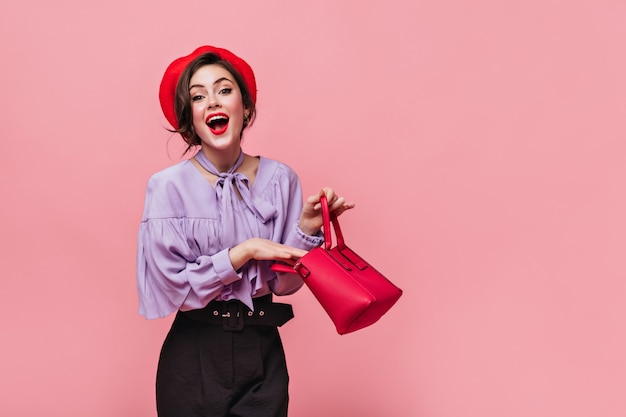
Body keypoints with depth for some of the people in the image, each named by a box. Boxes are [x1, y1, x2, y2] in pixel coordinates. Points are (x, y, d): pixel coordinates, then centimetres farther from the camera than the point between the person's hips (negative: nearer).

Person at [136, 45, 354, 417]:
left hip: (263, 352, 2)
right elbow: (170, 287, -14)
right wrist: (244, 251, -16)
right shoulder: (169, 186, -12)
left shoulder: (280, 179, -4)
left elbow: (284, 282, -2)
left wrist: (308, 226, -17)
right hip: (194, 357, -2)